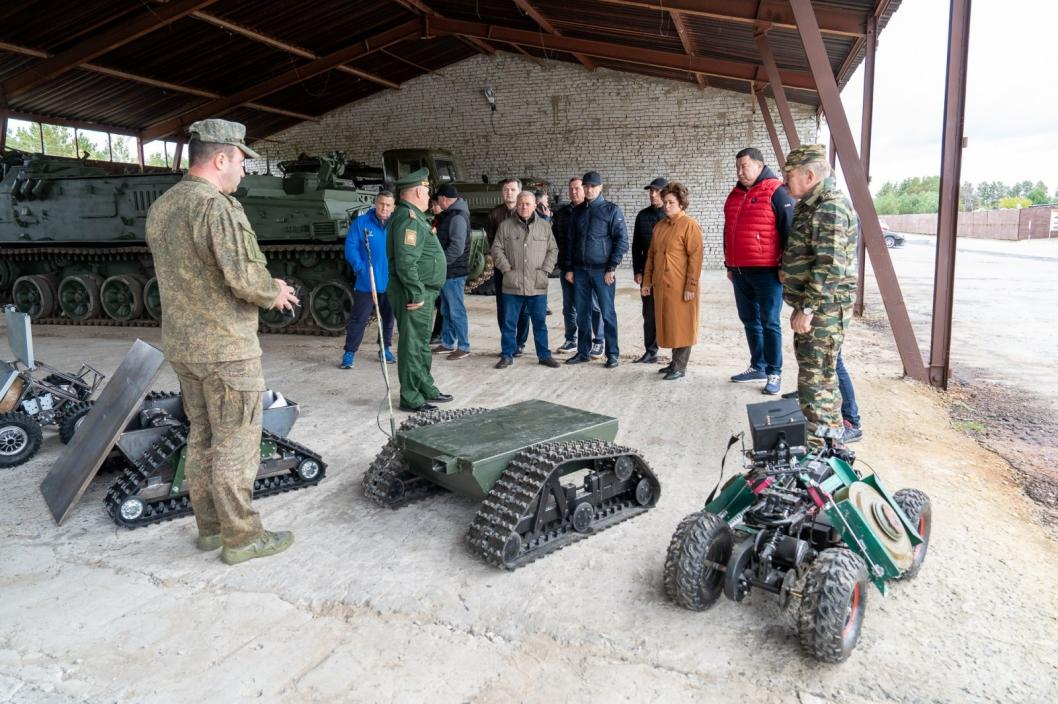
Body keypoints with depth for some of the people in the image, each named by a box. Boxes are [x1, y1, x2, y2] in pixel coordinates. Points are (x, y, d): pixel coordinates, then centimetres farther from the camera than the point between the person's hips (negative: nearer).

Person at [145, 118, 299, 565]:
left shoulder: (159, 208, 10)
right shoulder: (217, 206, -19)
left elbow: (180, 274, 13)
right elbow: (245, 276, -25)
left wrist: (266, 292, 10)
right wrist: (275, 293, -4)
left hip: (181, 345, 9)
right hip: (226, 349, -9)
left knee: (202, 437, 17)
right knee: (236, 444, 1)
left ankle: (209, 526, 28)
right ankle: (241, 537, 12)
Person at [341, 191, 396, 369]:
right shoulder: (361, 222, -4)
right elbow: (351, 247, -6)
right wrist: (360, 267, -18)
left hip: (391, 282, 3)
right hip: (366, 283, -3)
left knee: (388, 317, 15)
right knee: (359, 318, 1)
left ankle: (386, 348, 31)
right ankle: (349, 353, 9)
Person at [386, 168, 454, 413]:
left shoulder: (414, 216, 18)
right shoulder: (408, 218, -17)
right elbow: (406, 262, -25)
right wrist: (416, 293, -23)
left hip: (422, 292, 11)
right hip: (414, 294, -11)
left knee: (421, 344, 19)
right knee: (413, 345, -4)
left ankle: (426, 389, 32)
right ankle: (411, 399, 4)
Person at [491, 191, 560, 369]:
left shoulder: (544, 226, 8)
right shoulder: (506, 226, 5)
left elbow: (553, 250, 9)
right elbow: (497, 249, 5)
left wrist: (545, 270, -2)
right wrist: (506, 268, -5)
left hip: (538, 285, 1)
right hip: (512, 284, 0)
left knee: (540, 322, 7)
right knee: (509, 322, 6)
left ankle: (544, 355, 18)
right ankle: (507, 355, 17)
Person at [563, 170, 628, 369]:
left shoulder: (611, 210, -2)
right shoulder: (577, 211, 11)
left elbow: (622, 241, -5)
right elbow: (570, 241, 15)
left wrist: (612, 268, -11)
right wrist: (569, 268, 8)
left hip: (602, 270, -4)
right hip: (580, 270, 4)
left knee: (607, 313, -1)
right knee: (582, 313, 9)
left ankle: (612, 354, 8)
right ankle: (583, 352, 20)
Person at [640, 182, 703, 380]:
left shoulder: (690, 225, -8)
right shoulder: (659, 226, 14)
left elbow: (695, 257, -14)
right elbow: (651, 255, 18)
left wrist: (691, 286, -17)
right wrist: (646, 281, 15)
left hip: (680, 287, -7)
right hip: (660, 286, 7)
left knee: (681, 325, 0)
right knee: (667, 324, 13)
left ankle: (680, 367, 8)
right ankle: (675, 362, 25)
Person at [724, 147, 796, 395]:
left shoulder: (776, 192, -8)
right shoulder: (734, 195, 15)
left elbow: (788, 231, -10)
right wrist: (729, 265, 22)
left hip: (766, 272, -7)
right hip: (740, 272, 8)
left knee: (769, 323, -3)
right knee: (749, 321, 13)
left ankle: (774, 373, 5)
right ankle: (757, 366, 24)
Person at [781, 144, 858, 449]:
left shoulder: (831, 208, -17)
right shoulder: (810, 205, 16)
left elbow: (829, 267, -24)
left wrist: (808, 309, -22)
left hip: (824, 309, -10)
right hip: (810, 306, 10)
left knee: (816, 378, -5)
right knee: (820, 375, 18)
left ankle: (817, 445, 2)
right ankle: (830, 435, 30)